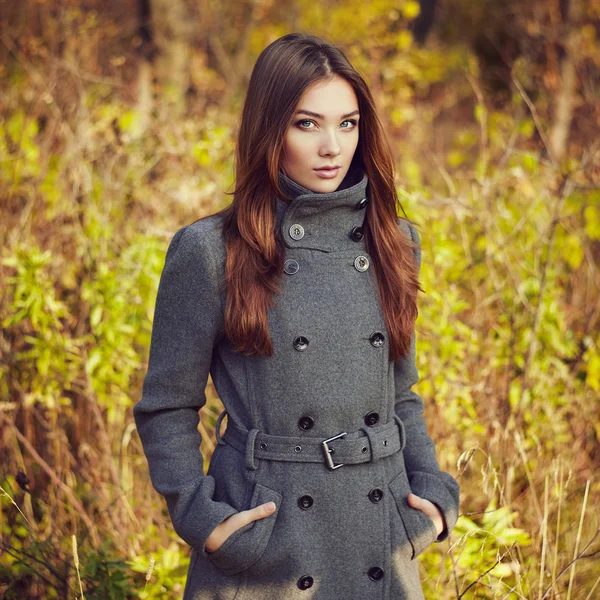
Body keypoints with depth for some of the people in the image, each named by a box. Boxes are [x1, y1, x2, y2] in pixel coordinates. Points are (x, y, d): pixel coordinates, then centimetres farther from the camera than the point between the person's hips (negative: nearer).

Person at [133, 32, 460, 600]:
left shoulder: (393, 242, 6)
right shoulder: (209, 253, -7)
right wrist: (202, 520, -11)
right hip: (264, 552, -4)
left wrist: (433, 493, 3)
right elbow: (166, 409, -1)